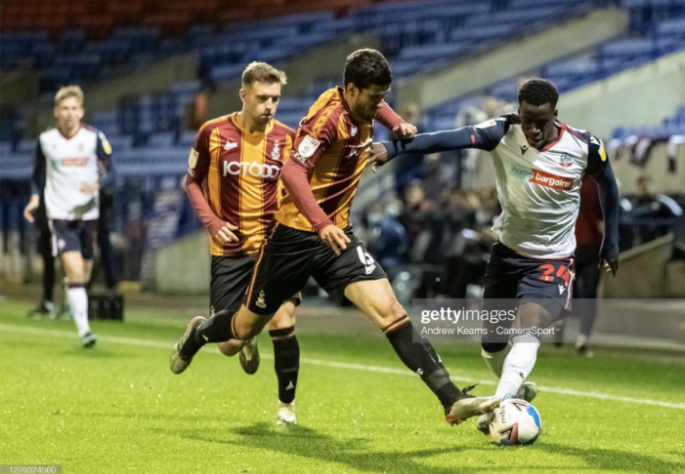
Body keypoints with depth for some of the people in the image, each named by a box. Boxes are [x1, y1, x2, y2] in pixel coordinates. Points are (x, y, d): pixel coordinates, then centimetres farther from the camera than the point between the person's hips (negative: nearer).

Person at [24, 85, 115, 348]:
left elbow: (110, 171, 1)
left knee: (84, 274, 12)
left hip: (88, 213, 2)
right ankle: (83, 329, -19)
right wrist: (35, 197, 1)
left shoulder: (94, 138, -3)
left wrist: (97, 184, -20)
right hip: (60, 215, -2)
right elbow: (39, 171, 15)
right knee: (74, 271, -17)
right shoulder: (45, 139, -1)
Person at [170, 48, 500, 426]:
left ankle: (452, 399, -22)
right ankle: (196, 336, 47)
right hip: (295, 234, -6)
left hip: (335, 233, 6)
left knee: (389, 310, -15)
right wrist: (322, 223, -43)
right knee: (244, 330, 12)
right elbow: (292, 172, -32)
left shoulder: (361, 109, 3)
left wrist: (396, 123, 13)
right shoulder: (329, 118, -21)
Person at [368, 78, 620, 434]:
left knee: (528, 325, -26)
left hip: (553, 259, -3)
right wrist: (395, 148, -49)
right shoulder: (504, 133, -19)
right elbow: (452, 138, -36)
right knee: (492, 339, 11)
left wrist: (610, 241, 9)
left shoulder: (584, 148, -18)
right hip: (508, 249, 3)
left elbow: (606, 183, 4)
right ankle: (518, 391, 39)